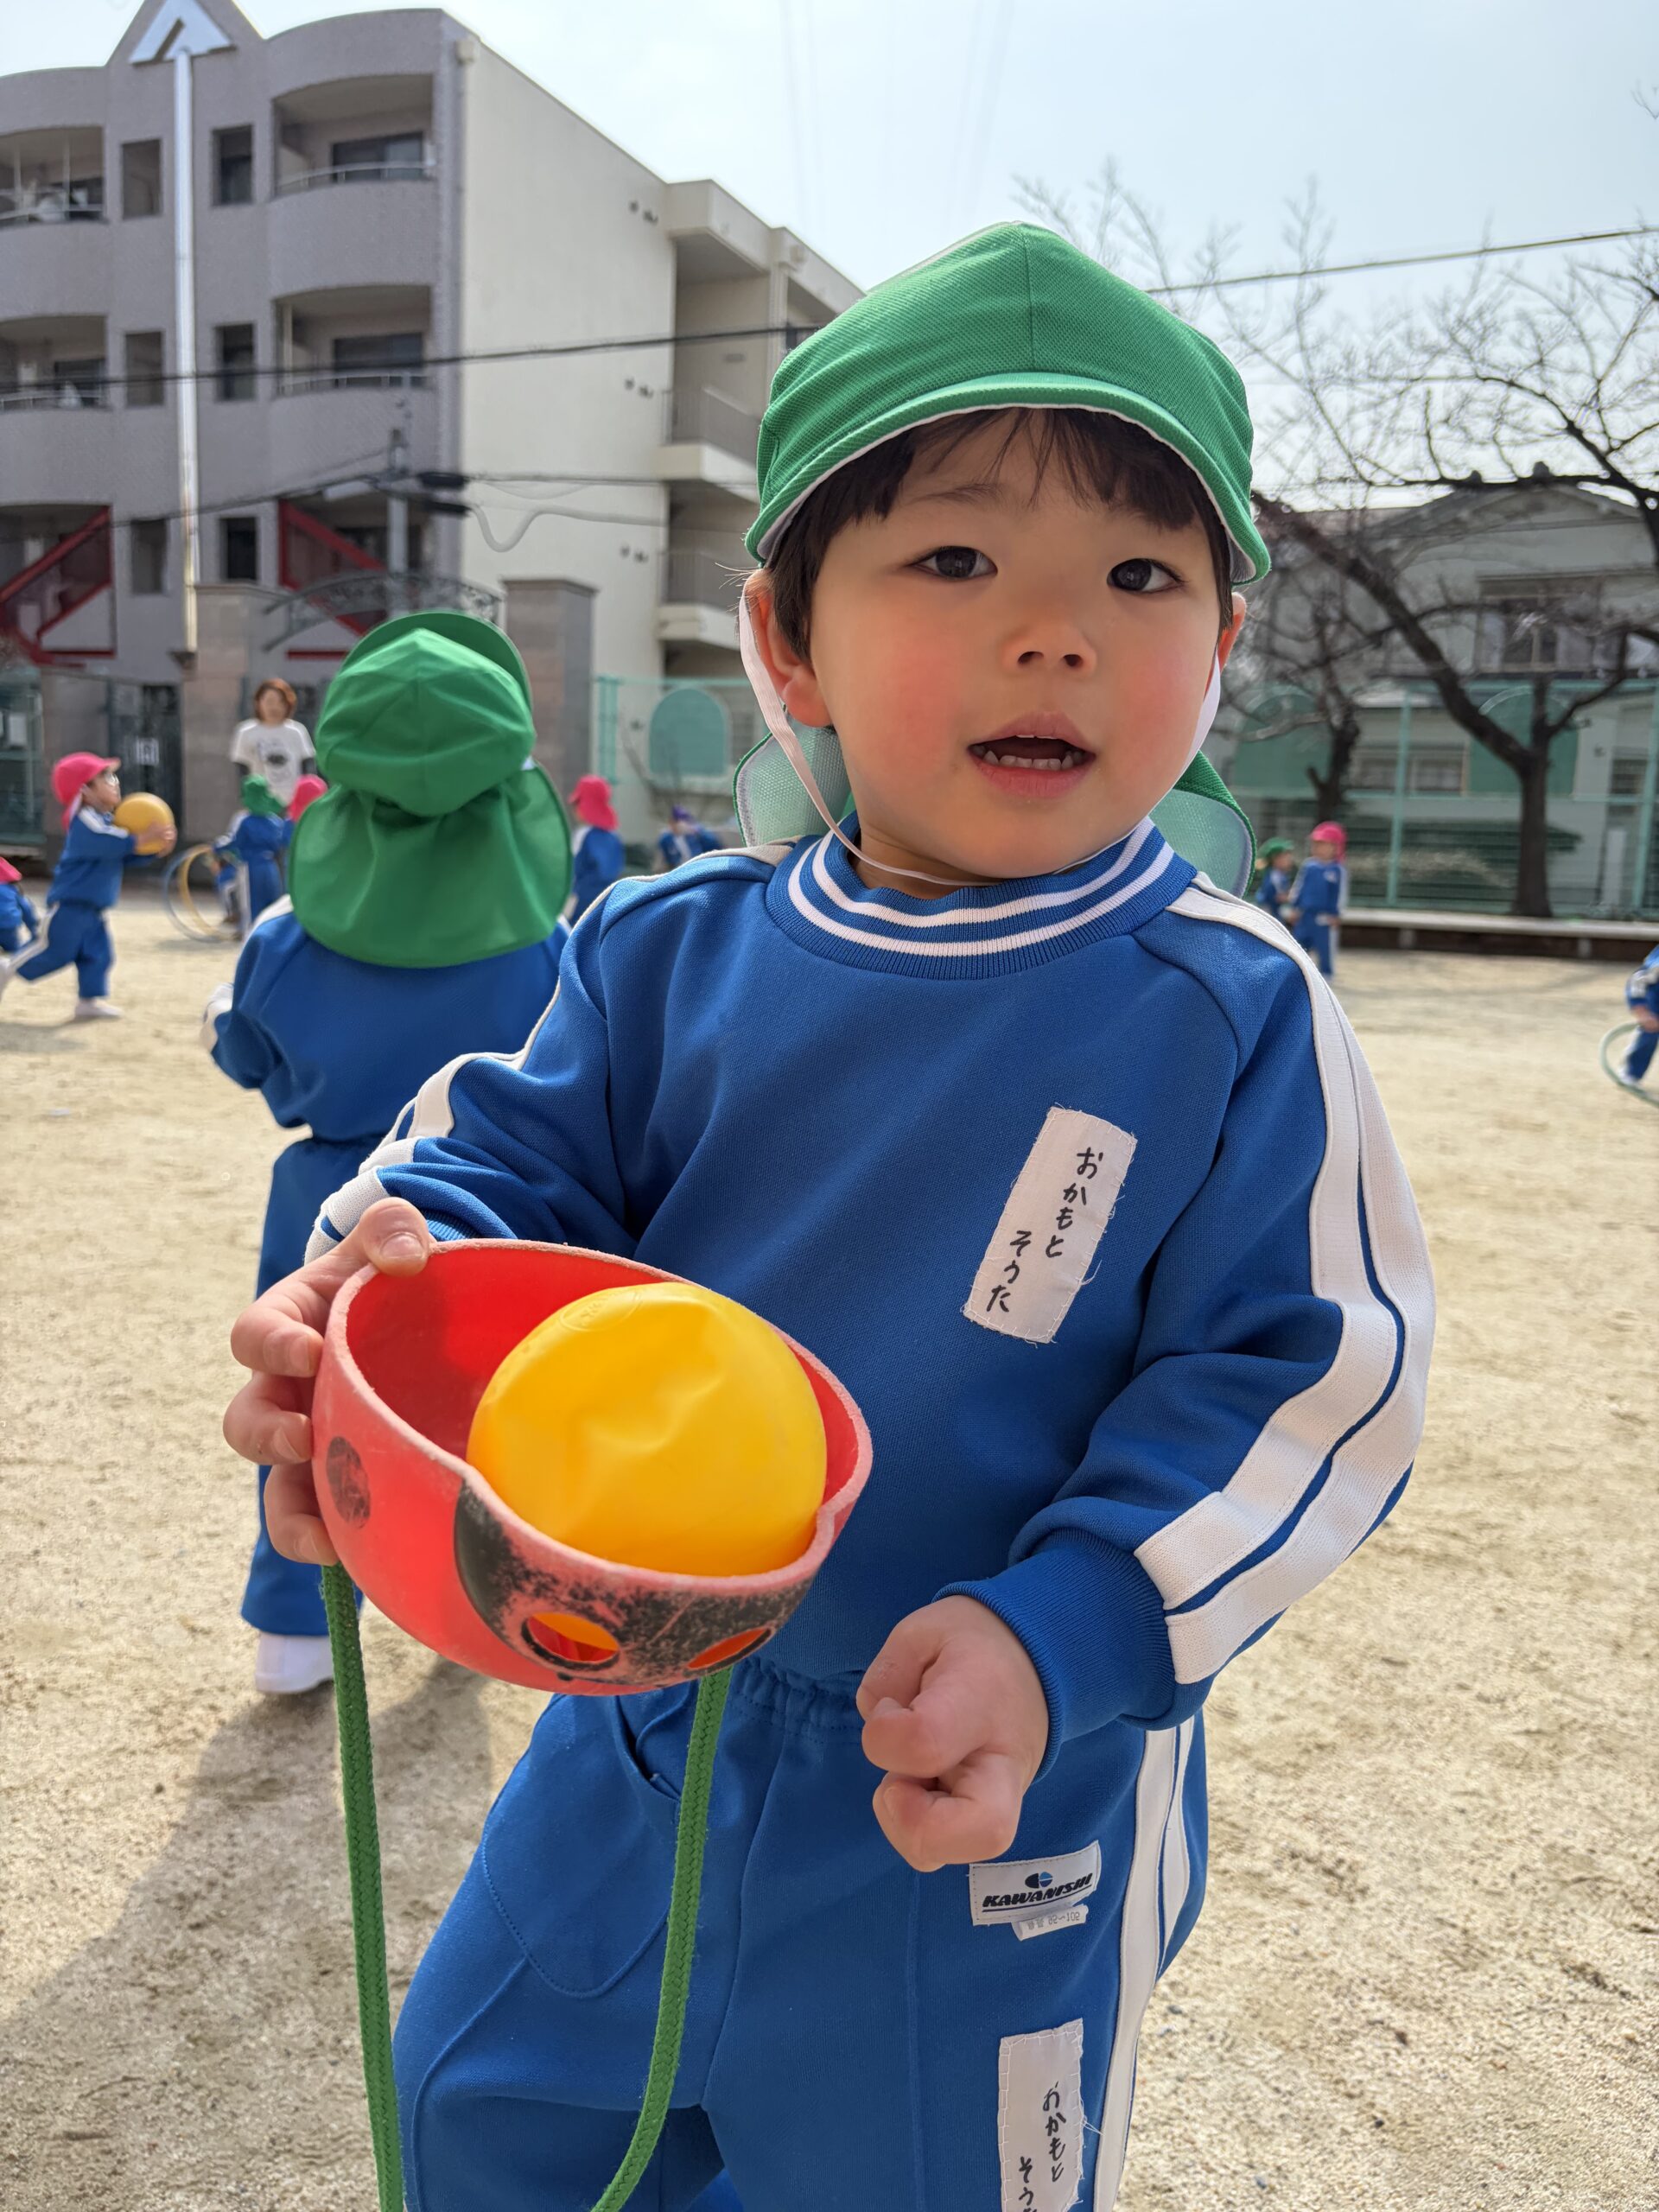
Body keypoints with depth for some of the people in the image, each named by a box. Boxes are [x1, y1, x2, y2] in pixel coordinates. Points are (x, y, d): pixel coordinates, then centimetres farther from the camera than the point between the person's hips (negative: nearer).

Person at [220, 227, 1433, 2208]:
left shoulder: (1236, 1021, -18)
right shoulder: (672, 949, -9)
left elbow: (1302, 1378, -16)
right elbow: (520, 1153, -3)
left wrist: (1057, 1636, -28)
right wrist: (385, 1266, -26)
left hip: (998, 1804, -3)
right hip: (642, 1715, 4)